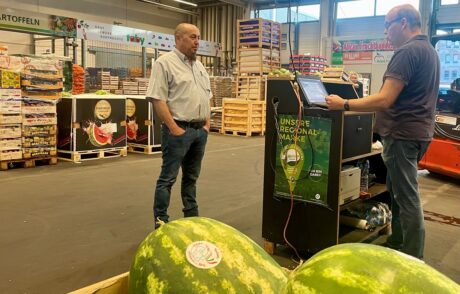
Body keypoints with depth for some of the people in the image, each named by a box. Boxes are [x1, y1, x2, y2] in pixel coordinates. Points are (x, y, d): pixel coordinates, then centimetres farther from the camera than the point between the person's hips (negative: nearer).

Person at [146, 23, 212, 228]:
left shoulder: (199, 66, 17)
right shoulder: (165, 63, -8)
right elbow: (157, 98, -15)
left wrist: (207, 124, 9)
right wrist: (174, 128, -18)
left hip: (200, 130, 8)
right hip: (178, 130, -8)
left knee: (191, 177, 16)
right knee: (168, 177, -1)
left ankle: (192, 216, 27)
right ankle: (161, 221, 8)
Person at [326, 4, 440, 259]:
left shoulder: (407, 52, -17)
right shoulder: (429, 50, 16)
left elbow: (385, 100, -23)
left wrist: (344, 104, -15)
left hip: (402, 133, -10)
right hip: (417, 130, 10)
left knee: (407, 197, -3)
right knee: (397, 191, 18)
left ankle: (413, 261, 7)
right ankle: (395, 245, 29)